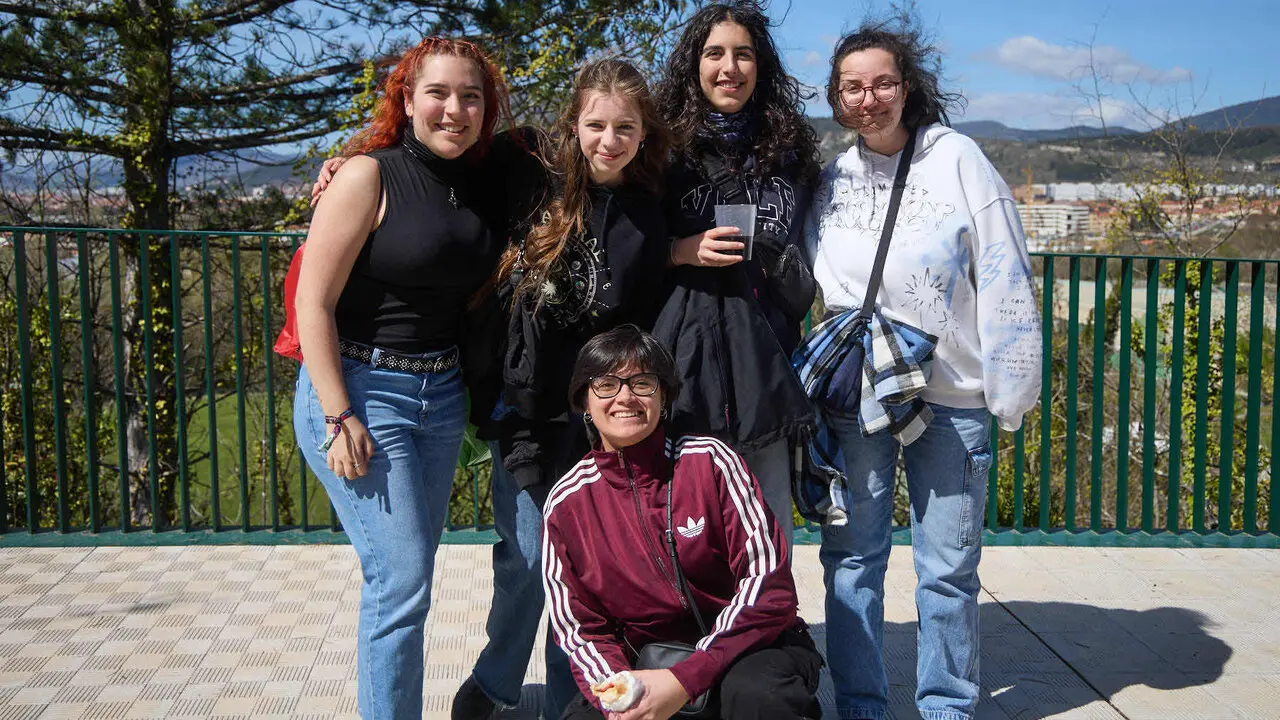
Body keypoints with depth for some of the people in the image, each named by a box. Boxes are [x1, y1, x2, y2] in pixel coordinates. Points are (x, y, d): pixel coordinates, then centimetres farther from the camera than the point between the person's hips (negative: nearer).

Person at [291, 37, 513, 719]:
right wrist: (339, 419, -18)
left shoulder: (476, 189, 8)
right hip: (361, 390, -6)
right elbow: (314, 303, -14)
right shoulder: (369, 176, -10)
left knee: (408, 575, 13)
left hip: (441, 394, 7)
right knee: (402, 580, -9)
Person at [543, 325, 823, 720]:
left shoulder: (710, 460, -10)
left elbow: (768, 585, -14)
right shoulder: (566, 504, -2)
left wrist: (685, 679, -22)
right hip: (641, 669, 3)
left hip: (742, 646, -2)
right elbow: (579, 628, 3)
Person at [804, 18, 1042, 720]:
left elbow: (1004, 277, -4)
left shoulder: (956, 159, -2)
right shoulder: (830, 179, 8)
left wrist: (1009, 391, -6)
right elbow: (812, 281, 17)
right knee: (852, 558, 7)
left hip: (949, 393, -2)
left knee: (947, 567, 6)